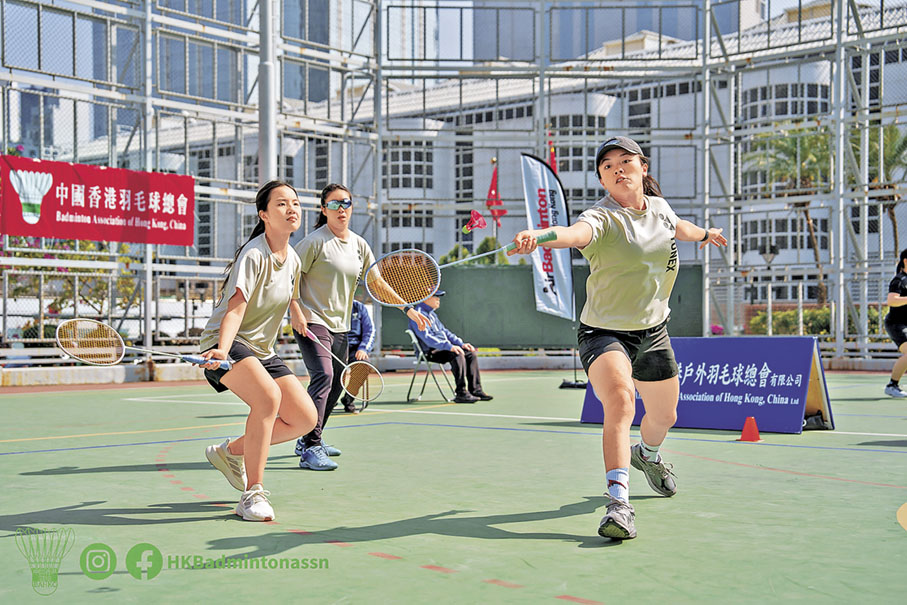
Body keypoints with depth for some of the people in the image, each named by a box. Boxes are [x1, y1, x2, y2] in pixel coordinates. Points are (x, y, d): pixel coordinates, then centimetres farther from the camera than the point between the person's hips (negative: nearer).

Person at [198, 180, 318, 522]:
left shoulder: (293, 260, 6)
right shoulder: (253, 255, -18)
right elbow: (235, 311, -27)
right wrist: (222, 350, -42)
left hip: (262, 351, 9)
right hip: (225, 342, -8)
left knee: (305, 418, -2)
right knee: (269, 397, -35)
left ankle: (230, 451, 17)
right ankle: (253, 494, -24)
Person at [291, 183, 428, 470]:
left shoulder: (359, 244, 10)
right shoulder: (315, 241, -10)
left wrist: (407, 308, 11)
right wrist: (297, 314, -19)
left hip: (340, 326, 8)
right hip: (312, 322, -8)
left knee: (335, 384, 12)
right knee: (323, 376, -22)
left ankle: (308, 440, 29)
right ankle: (310, 450, -22)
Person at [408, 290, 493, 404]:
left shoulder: (432, 314, 22)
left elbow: (445, 331, 26)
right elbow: (426, 337, -24)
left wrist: (461, 343, 11)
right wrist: (449, 346, -31)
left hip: (442, 348, 10)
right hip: (430, 352, -10)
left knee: (470, 353, 0)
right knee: (457, 355, -31)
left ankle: (475, 390, -2)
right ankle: (461, 393, -31)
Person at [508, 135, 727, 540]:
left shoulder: (659, 207, 1)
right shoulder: (602, 218, -20)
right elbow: (575, 233, -44)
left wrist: (703, 234, 46)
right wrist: (537, 236, -66)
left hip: (653, 332, 7)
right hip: (605, 332, -6)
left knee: (664, 416, 22)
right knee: (619, 399, -33)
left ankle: (647, 455, 58)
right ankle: (619, 502, -34)